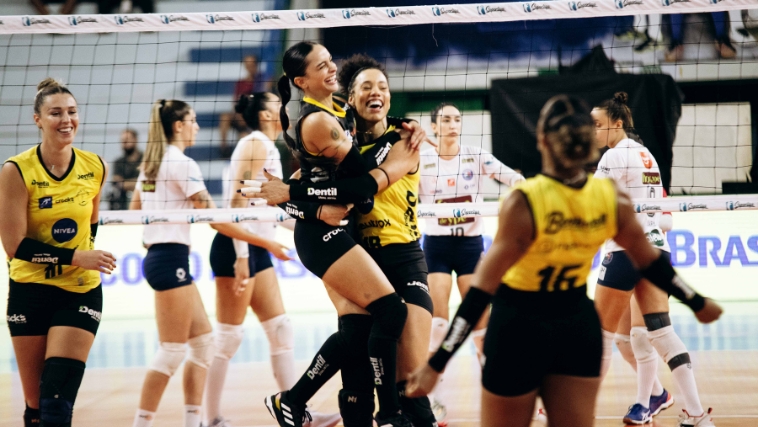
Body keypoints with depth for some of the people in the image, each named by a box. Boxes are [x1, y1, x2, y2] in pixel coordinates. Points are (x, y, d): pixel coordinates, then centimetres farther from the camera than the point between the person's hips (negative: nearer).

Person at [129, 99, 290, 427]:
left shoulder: (151, 163, 13)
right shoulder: (182, 164, -12)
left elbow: (135, 211, 20)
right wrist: (265, 243, -11)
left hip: (156, 255, 9)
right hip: (171, 259, -9)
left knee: (203, 343, 11)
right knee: (172, 352, -6)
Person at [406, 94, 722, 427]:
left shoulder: (524, 203, -23)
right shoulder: (613, 200, -10)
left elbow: (481, 292, -24)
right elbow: (650, 263, 5)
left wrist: (437, 364, -21)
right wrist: (698, 303, 22)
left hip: (519, 327, -4)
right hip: (578, 327, 4)